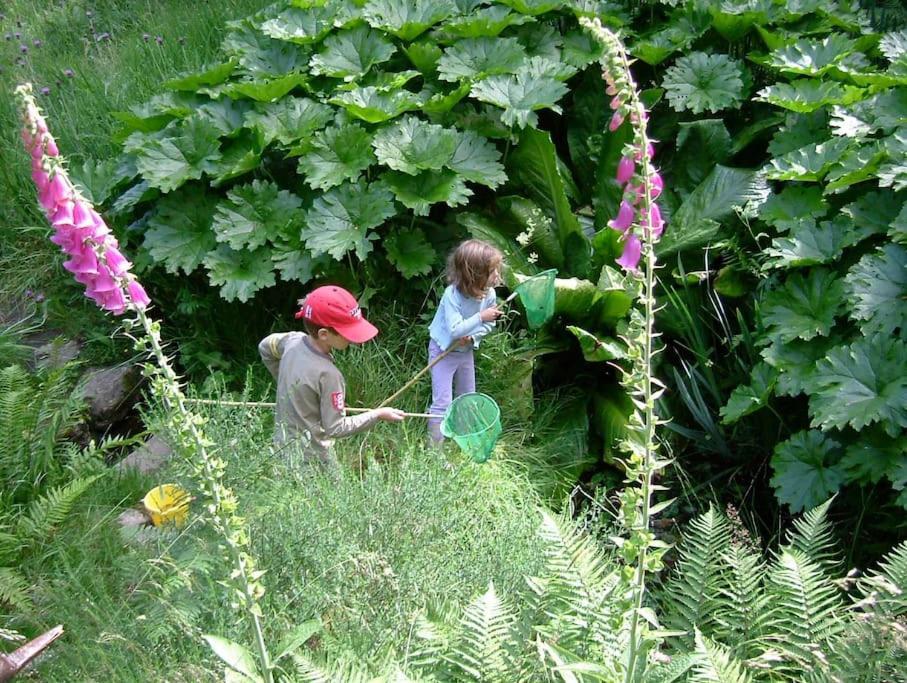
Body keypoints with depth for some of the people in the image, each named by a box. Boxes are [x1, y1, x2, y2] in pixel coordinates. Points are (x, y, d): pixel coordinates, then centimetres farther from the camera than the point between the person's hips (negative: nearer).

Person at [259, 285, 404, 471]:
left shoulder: (293, 340, -6)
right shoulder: (327, 374, -26)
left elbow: (265, 346, 17)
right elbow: (336, 428, -18)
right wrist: (377, 414, -10)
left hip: (283, 444, 8)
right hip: (311, 459, -8)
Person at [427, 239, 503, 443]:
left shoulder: (489, 294, -14)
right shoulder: (452, 295, -31)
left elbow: (488, 325, 0)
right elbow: (454, 330, -37)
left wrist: (472, 337, -18)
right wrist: (480, 317, -39)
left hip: (466, 350, 6)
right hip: (443, 351, -6)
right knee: (442, 403, -6)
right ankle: (435, 447, 4)